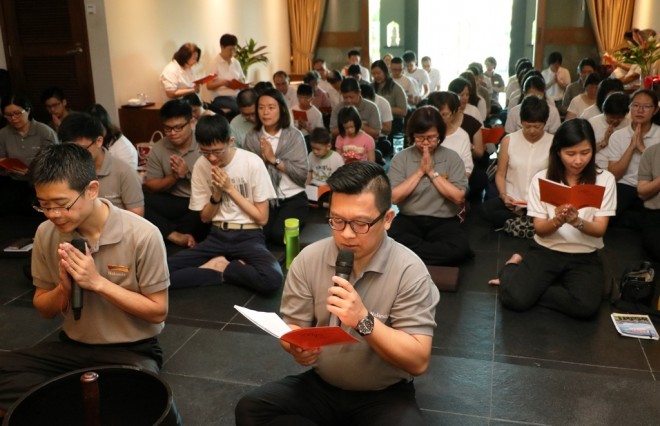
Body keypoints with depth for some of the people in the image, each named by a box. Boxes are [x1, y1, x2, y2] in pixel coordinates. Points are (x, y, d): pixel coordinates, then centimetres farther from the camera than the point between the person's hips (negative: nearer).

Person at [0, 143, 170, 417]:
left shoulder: (141, 235, -19)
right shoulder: (45, 234, -5)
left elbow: (158, 311, -12)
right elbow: (44, 310, 7)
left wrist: (98, 282, -22)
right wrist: (64, 287, -17)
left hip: (131, 350, -4)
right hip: (71, 346, 4)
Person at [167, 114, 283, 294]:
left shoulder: (252, 163, -11)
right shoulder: (200, 166, -1)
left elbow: (262, 218, -8)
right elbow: (205, 217, 7)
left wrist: (230, 188, -14)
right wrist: (217, 193, -12)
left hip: (249, 237, -2)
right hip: (217, 236, 3)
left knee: (272, 279, -36)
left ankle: (219, 267, -7)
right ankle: (232, 266, -9)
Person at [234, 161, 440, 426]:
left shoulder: (409, 270, -15)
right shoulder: (308, 259, -5)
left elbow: (419, 361, -16)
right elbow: (291, 328, 1)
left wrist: (364, 320, -29)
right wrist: (297, 348, -23)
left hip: (384, 396, -3)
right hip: (320, 385, 4)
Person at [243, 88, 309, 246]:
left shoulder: (294, 136, -4)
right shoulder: (251, 137, 3)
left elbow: (302, 174, -12)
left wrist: (274, 159, -14)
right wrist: (261, 159, -16)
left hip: (293, 198, -1)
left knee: (279, 233, -25)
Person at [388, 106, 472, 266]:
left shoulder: (452, 158, 2)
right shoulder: (401, 158, 2)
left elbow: (459, 197, -7)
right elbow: (394, 197, -7)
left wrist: (432, 172, -10)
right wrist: (420, 171, -10)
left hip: (443, 221, 0)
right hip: (409, 219, 1)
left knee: (459, 248, -32)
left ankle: (411, 257, -12)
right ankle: (438, 253, -15)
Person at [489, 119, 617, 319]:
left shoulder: (605, 179, -4)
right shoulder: (541, 178, -4)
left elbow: (600, 229, -7)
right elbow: (540, 230, -4)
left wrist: (577, 221, -30)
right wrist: (557, 221, -27)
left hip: (585, 257, 1)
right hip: (545, 251, -1)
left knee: (586, 307, -29)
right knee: (514, 299, -24)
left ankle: (532, 287, -5)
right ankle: (514, 266, 8)